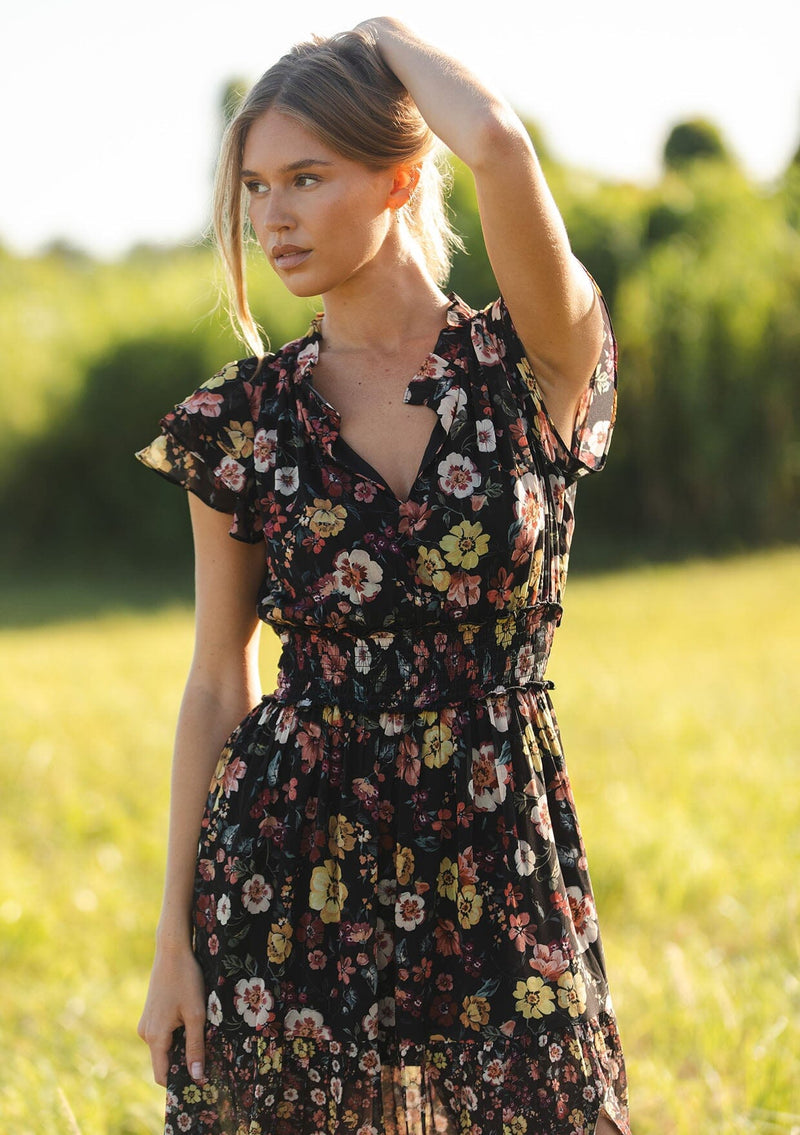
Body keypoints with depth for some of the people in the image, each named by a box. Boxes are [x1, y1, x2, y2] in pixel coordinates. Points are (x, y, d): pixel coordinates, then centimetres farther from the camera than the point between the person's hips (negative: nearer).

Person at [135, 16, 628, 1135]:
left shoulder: (536, 367, -5)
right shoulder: (242, 421, 2)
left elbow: (498, 143, -24)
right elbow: (218, 686, 6)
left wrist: (387, 36, -4)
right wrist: (174, 940, 4)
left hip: (500, 856, -1)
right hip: (291, 860, 2)